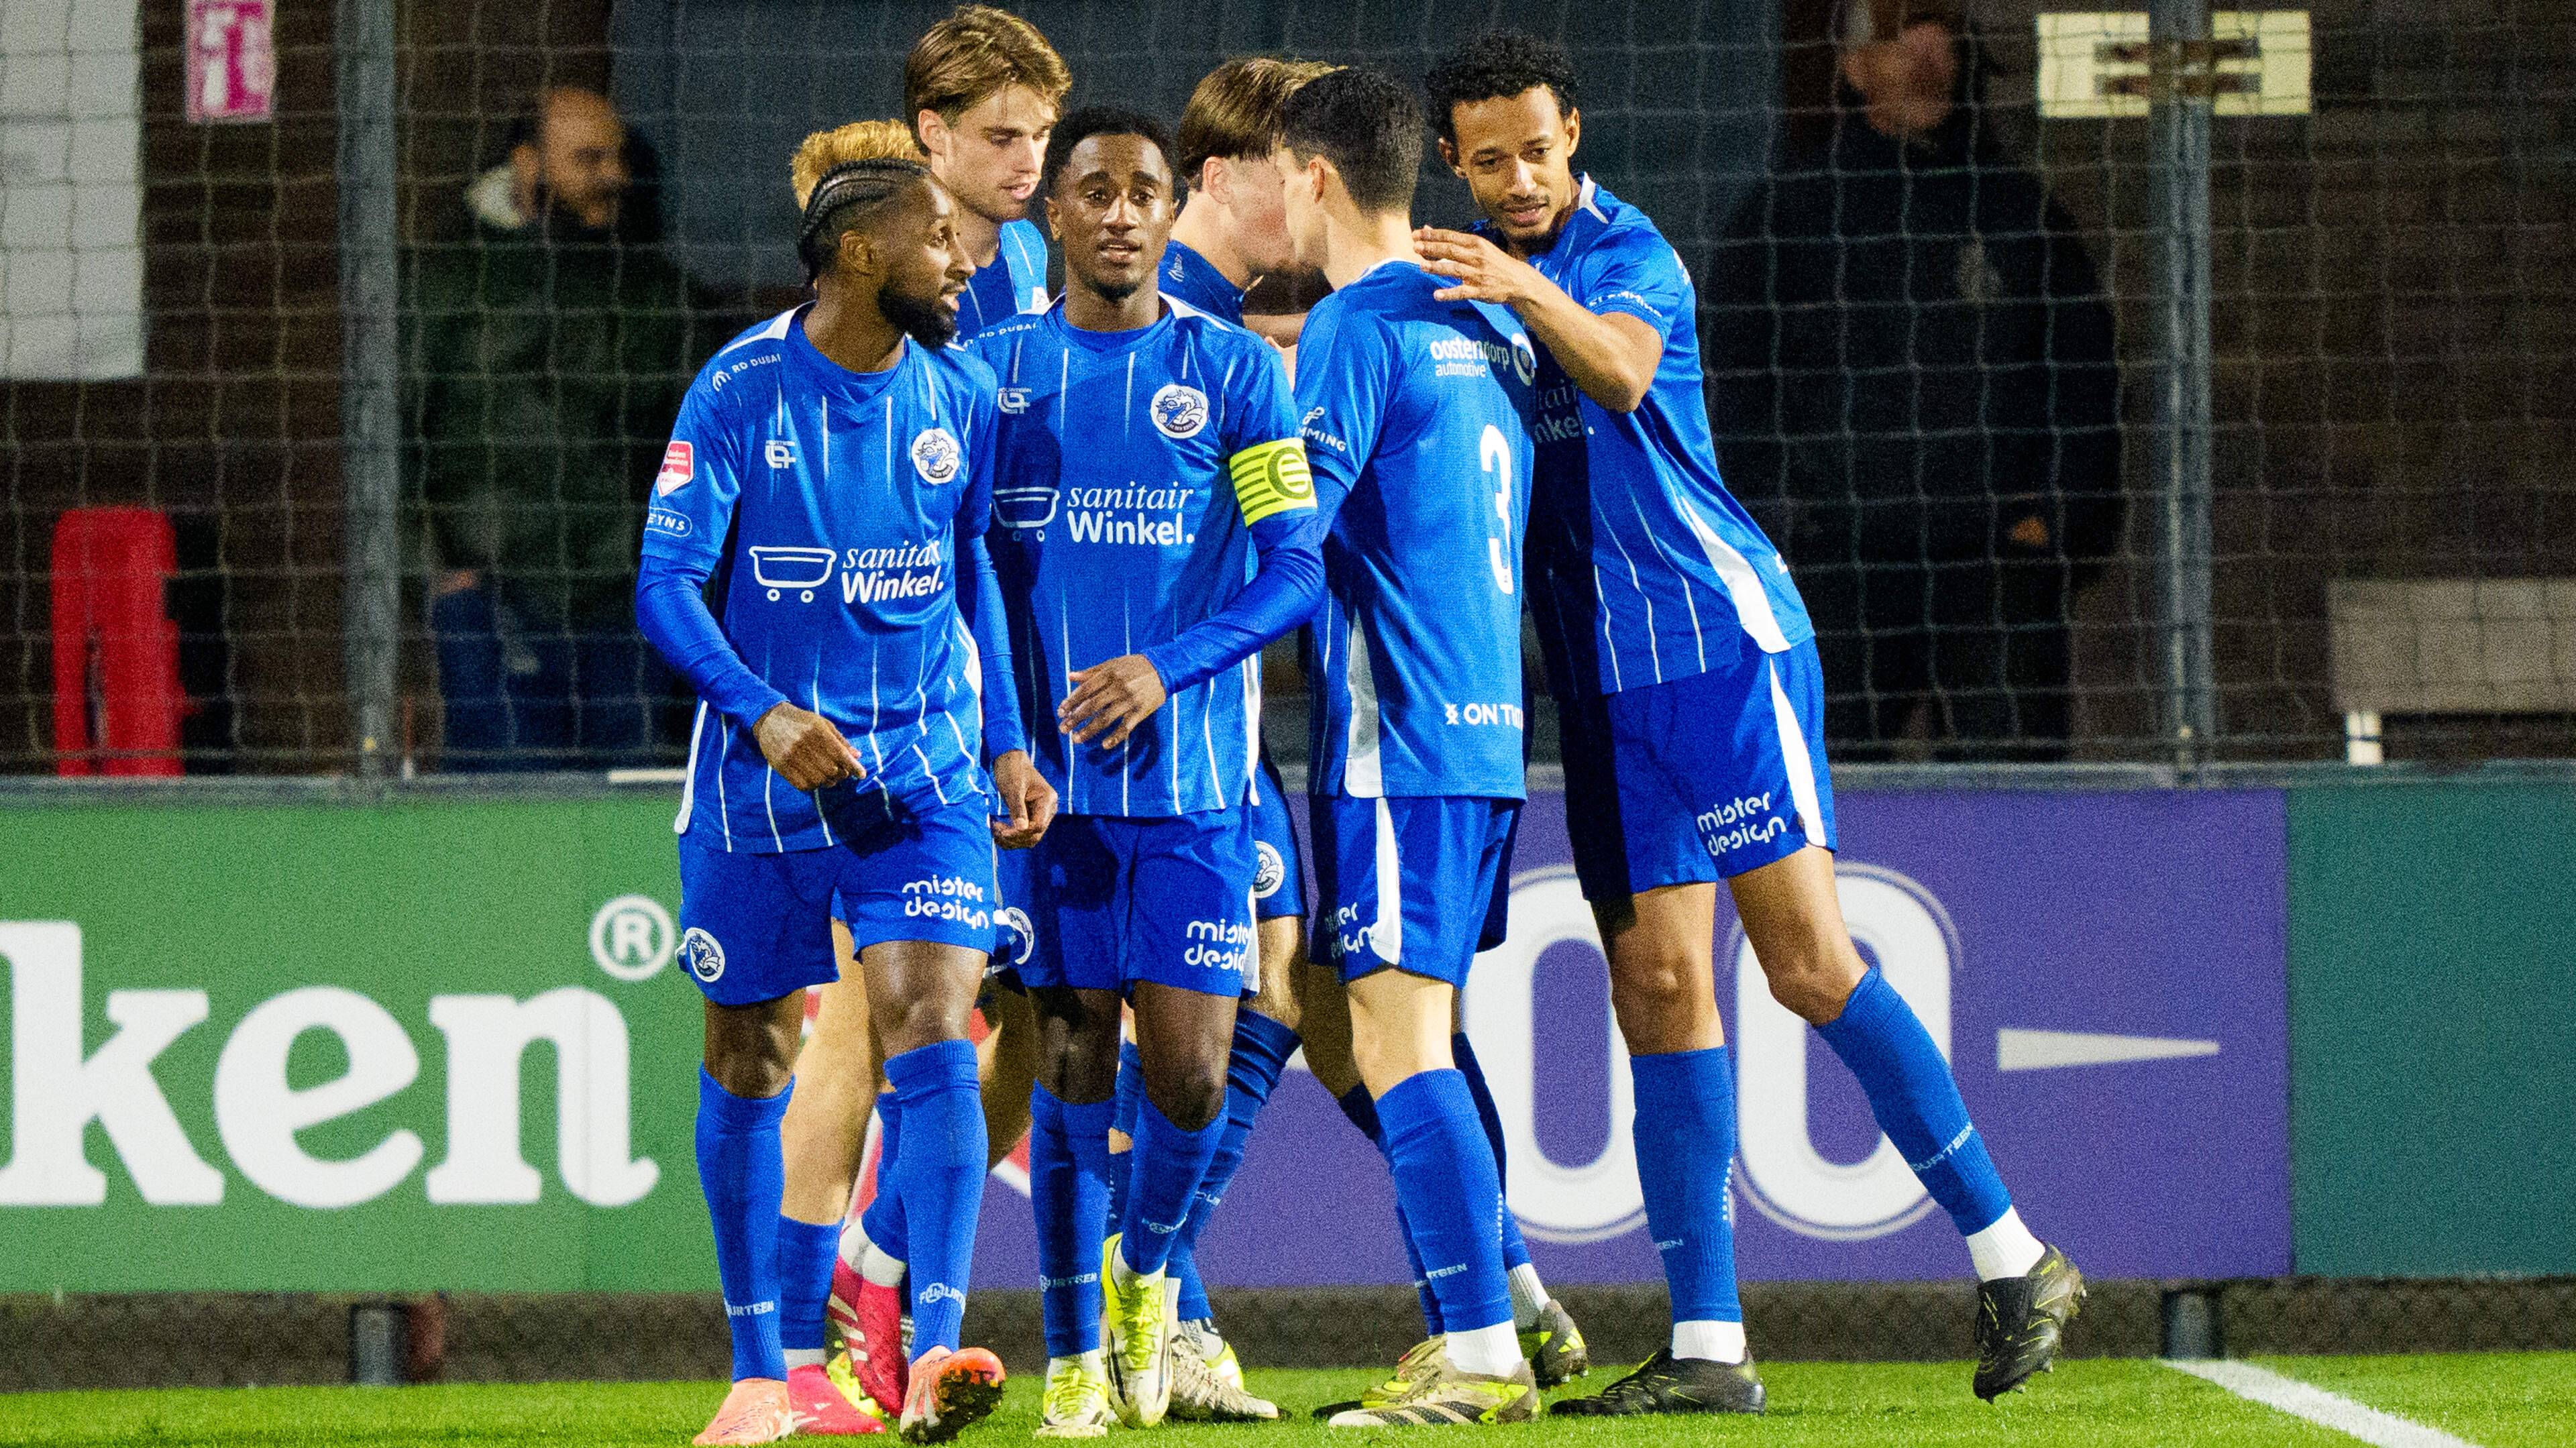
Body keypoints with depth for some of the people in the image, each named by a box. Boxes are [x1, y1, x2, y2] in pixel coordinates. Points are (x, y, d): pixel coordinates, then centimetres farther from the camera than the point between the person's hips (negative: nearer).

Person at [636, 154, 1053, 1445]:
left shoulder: (959, 397, 3)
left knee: (932, 1037, -17)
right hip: (758, 787, -2)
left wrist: (1006, 743, 13)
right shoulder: (739, 393, -9)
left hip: (924, 776, 2)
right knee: (748, 1065, 7)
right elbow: (666, 586, -11)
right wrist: (763, 714, -25)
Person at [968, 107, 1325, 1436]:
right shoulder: (994, 370, 7)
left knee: (1188, 1071, -6)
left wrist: (1165, 666, -16)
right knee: (1070, 1065, 0)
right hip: (1046, 772, 1)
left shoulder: (1234, 372, 3)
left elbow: (1296, 570, -1)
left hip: (1191, 777, -1)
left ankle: (1144, 1270, 23)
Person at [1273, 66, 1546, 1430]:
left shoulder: (1355, 330, -9)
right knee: (1412, 1038, 14)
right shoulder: (1483, 330, 17)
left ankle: (1482, 1355, -16)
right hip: (1489, 731, 9)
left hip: (1395, 740, -9)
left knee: (1398, 1039, -10)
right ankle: (1496, 1312, 14)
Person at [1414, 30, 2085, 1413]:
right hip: (1598, 677, 6)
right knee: (1659, 988, 0)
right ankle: (1705, 1347, -1)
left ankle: (2012, 1259, -4)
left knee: (1807, 958, -12)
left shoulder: (1632, 255, -5)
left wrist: (1529, 291, -47)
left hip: (1720, 636, -6)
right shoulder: (1462, 272, 14)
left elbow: (1620, 366, -27)